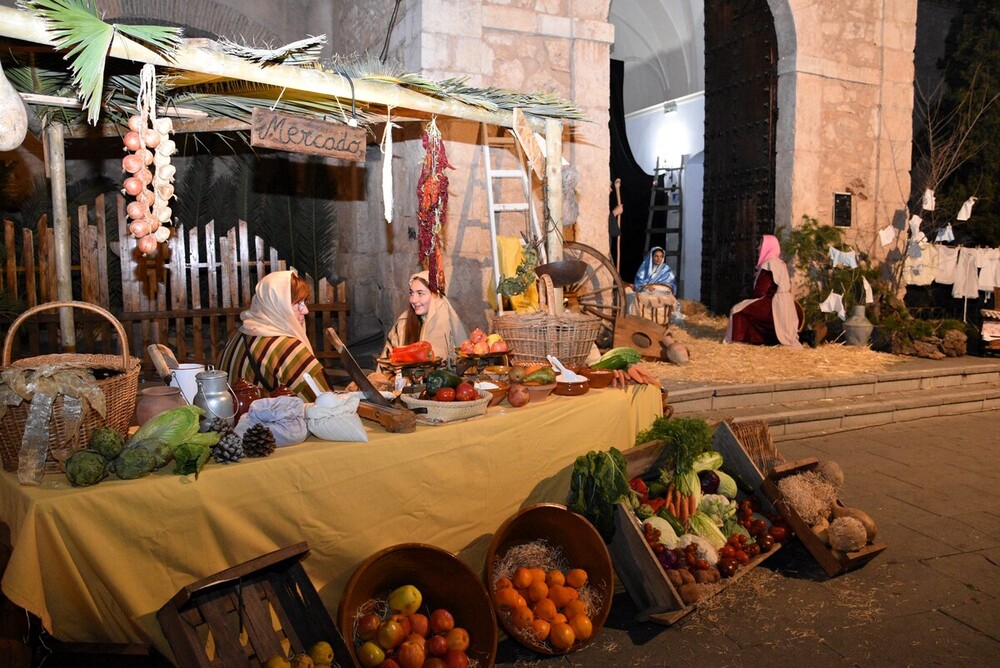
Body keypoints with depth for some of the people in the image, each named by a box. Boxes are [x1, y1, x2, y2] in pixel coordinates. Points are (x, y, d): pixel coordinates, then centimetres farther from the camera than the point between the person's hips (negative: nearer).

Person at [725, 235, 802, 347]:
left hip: (772, 305, -9)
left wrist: (752, 299, 3)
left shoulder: (769, 264, -14)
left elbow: (760, 290, -16)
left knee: (738, 310, -8)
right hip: (782, 305, 9)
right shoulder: (780, 263, 15)